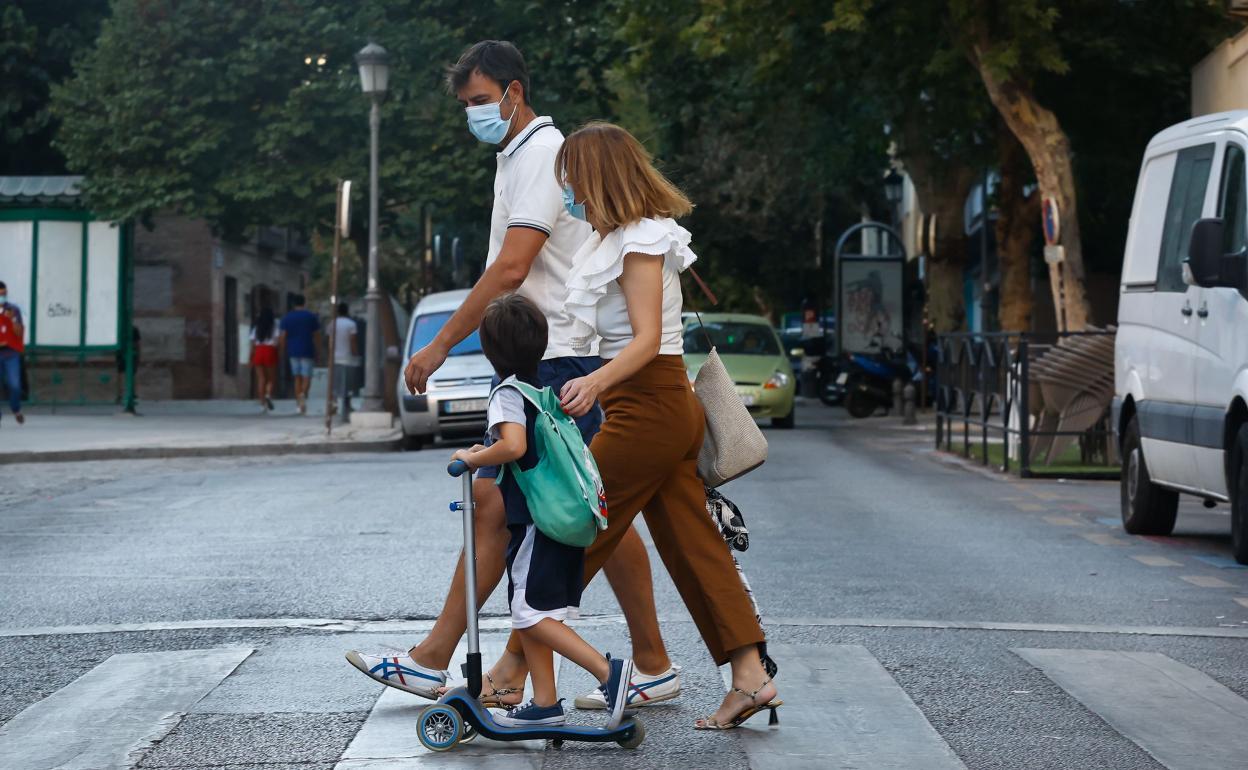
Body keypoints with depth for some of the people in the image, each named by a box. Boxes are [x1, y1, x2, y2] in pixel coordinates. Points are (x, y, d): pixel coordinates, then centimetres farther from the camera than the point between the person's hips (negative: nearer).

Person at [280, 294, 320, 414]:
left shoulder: (286, 318, 3)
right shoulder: (312, 316, -1)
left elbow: (283, 337, -1)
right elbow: (317, 336, 0)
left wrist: (281, 351, 5)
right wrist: (317, 351, 7)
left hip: (293, 351, 2)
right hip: (308, 351, -2)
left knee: (297, 377, 11)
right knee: (307, 376, -1)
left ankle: (298, 402, 8)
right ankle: (303, 394, -29)